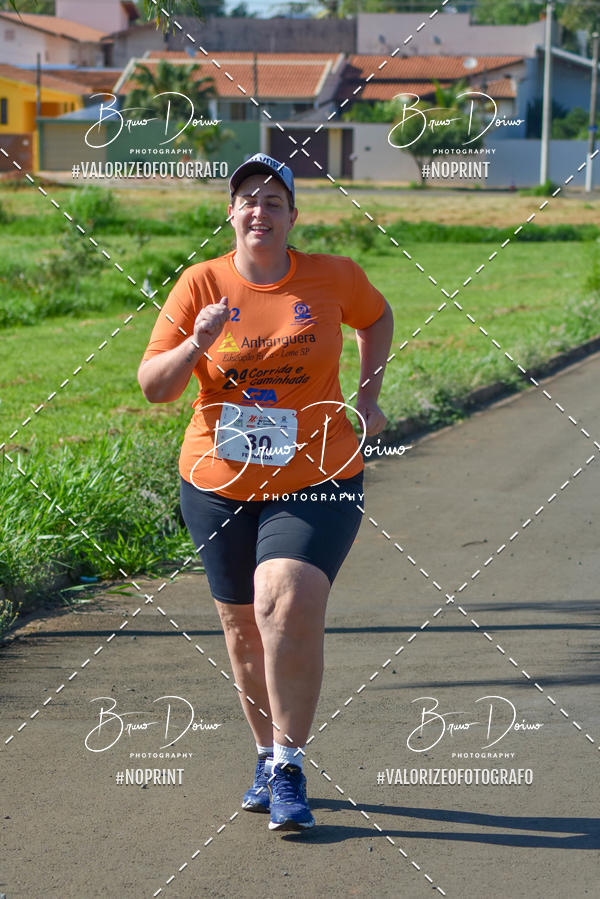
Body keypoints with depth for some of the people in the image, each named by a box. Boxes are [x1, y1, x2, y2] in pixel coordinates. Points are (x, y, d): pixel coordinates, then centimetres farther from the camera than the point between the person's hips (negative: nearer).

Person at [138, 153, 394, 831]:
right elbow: (152, 386, -4)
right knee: (243, 628, 10)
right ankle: (268, 756, 30)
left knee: (288, 605, -22)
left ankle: (288, 768, -12)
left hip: (317, 481, -2)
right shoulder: (201, 284, -2)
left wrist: (367, 396, 11)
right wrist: (196, 345, -23)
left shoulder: (334, 278, -1)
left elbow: (377, 318, 22)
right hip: (219, 484, 2)